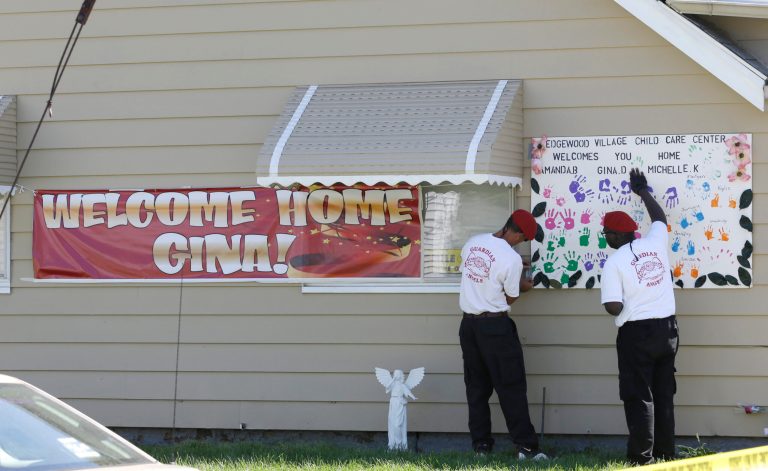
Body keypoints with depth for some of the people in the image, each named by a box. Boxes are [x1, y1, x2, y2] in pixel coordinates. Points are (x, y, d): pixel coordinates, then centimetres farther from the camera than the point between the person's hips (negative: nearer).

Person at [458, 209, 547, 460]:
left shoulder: (472, 243, 1)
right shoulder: (512, 259, -16)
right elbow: (510, 298, -6)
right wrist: (523, 286, 16)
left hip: (468, 323, 6)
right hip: (495, 326, -6)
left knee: (476, 386, 12)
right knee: (511, 387, 0)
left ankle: (480, 443, 14)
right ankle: (526, 445, 0)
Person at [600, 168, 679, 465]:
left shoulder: (614, 262, -11)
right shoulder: (655, 243, 3)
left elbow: (613, 307, -18)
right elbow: (660, 218, 26)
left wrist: (625, 310, 6)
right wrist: (643, 191, 39)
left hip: (636, 332, -5)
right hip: (667, 329, 5)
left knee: (638, 397, 0)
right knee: (664, 394, 12)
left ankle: (641, 457, -2)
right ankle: (665, 453, 15)